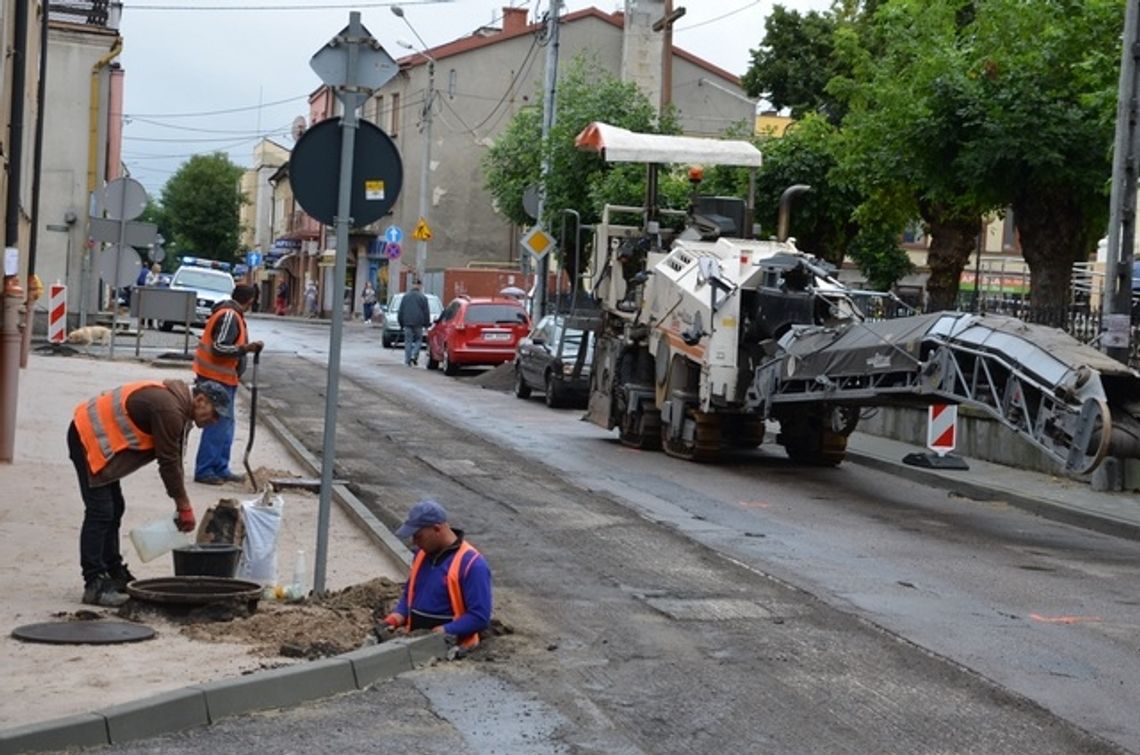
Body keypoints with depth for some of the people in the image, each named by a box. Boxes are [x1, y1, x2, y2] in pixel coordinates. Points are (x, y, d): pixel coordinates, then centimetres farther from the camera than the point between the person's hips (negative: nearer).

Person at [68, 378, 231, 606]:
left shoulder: (177, 402, 10)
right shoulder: (169, 410, -23)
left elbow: (173, 460, 14)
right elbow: (169, 462, -21)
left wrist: (182, 505, 11)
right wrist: (184, 507, -13)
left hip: (93, 435, 11)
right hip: (88, 438, -11)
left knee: (114, 509, 16)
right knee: (100, 512, -13)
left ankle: (115, 575, 25)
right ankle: (94, 585, -13)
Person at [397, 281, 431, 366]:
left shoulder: (405, 296, 8)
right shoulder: (423, 297, -1)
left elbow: (400, 311, 10)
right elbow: (426, 312, 1)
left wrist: (400, 322, 16)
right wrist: (427, 323, 9)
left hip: (407, 323, 2)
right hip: (418, 323, -2)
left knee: (408, 341, 5)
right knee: (418, 340, 10)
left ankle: (408, 360, 3)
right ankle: (414, 355, -8)